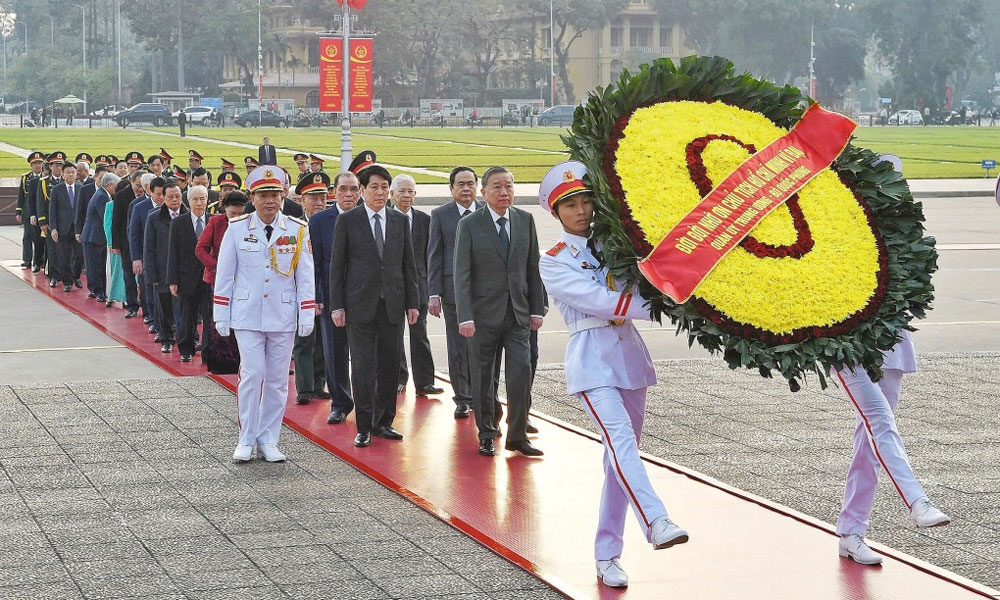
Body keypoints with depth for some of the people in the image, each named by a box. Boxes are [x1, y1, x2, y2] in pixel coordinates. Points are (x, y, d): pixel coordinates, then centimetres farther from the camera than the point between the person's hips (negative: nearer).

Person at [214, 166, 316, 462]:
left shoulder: (298, 230, 1)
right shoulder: (237, 228, -1)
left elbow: (305, 275, 4)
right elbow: (224, 274, 3)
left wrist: (307, 315, 1)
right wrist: (221, 315, 2)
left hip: (283, 316, 1)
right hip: (247, 315, -1)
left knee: (277, 380, 5)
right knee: (252, 375, -6)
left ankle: (268, 440, 15)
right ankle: (246, 440, 5)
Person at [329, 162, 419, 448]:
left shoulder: (400, 221, 9)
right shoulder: (347, 221, 0)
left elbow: (408, 264, 11)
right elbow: (336, 266, 0)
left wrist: (412, 302, 6)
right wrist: (336, 305, -6)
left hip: (393, 304, 3)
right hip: (360, 304, -3)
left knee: (390, 364, 6)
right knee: (363, 366, -2)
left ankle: (383, 422, 16)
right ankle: (364, 427, 4)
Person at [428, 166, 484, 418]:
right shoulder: (440, 215, 4)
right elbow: (434, 256, 3)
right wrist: (434, 293, -4)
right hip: (453, 290, -1)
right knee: (458, 348, 4)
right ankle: (462, 399, 12)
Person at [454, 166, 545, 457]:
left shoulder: (525, 220, 6)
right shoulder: (469, 225, -4)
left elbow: (533, 268, 10)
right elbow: (462, 275, -8)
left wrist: (537, 309, 6)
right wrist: (465, 317, -15)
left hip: (518, 313, 2)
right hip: (484, 313, -2)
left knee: (521, 373, -6)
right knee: (483, 378, 6)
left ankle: (517, 435, 6)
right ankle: (487, 435, 19)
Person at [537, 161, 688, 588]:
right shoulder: (554, 262, -1)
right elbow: (599, 301, -13)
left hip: (629, 353, 6)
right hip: (592, 358, -5)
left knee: (622, 454, 5)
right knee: (621, 441, -25)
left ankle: (607, 556, 10)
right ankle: (656, 523, -42)